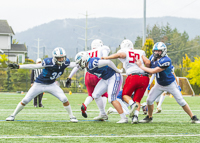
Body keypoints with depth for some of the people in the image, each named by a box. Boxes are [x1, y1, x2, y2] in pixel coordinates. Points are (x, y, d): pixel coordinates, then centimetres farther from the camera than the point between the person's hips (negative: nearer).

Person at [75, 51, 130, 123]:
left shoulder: (93, 63, -26)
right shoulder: (88, 67, 5)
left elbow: (108, 62, -28)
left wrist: (117, 71, -18)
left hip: (114, 77, -10)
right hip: (106, 79, 10)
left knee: (112, 99, -18)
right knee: (95, 95, 10)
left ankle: (124, 118, -14)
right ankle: (103, 115, 23)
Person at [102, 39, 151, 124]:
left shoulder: (124, 52, 11)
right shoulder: (140, 53, 22)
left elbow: (120, 54, -13)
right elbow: (147, 62, 9)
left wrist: (107, 58, -7)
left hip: (133, 76, -4)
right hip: (144, 78, 4)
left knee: (125, 95, 17)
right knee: (137, 100, 13)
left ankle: (132, 104, -16)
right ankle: (135, 116, -12)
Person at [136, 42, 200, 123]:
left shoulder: (166, 61, -32)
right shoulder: (153, 58, -9)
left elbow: (153, 71, -33)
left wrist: (141, 66, -28)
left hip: (170, 84, -6)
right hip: (159, 84, 6)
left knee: (181, 101, -6)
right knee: (149, 100, 1)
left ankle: (193, 118, 5)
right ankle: (149, 117, 22)